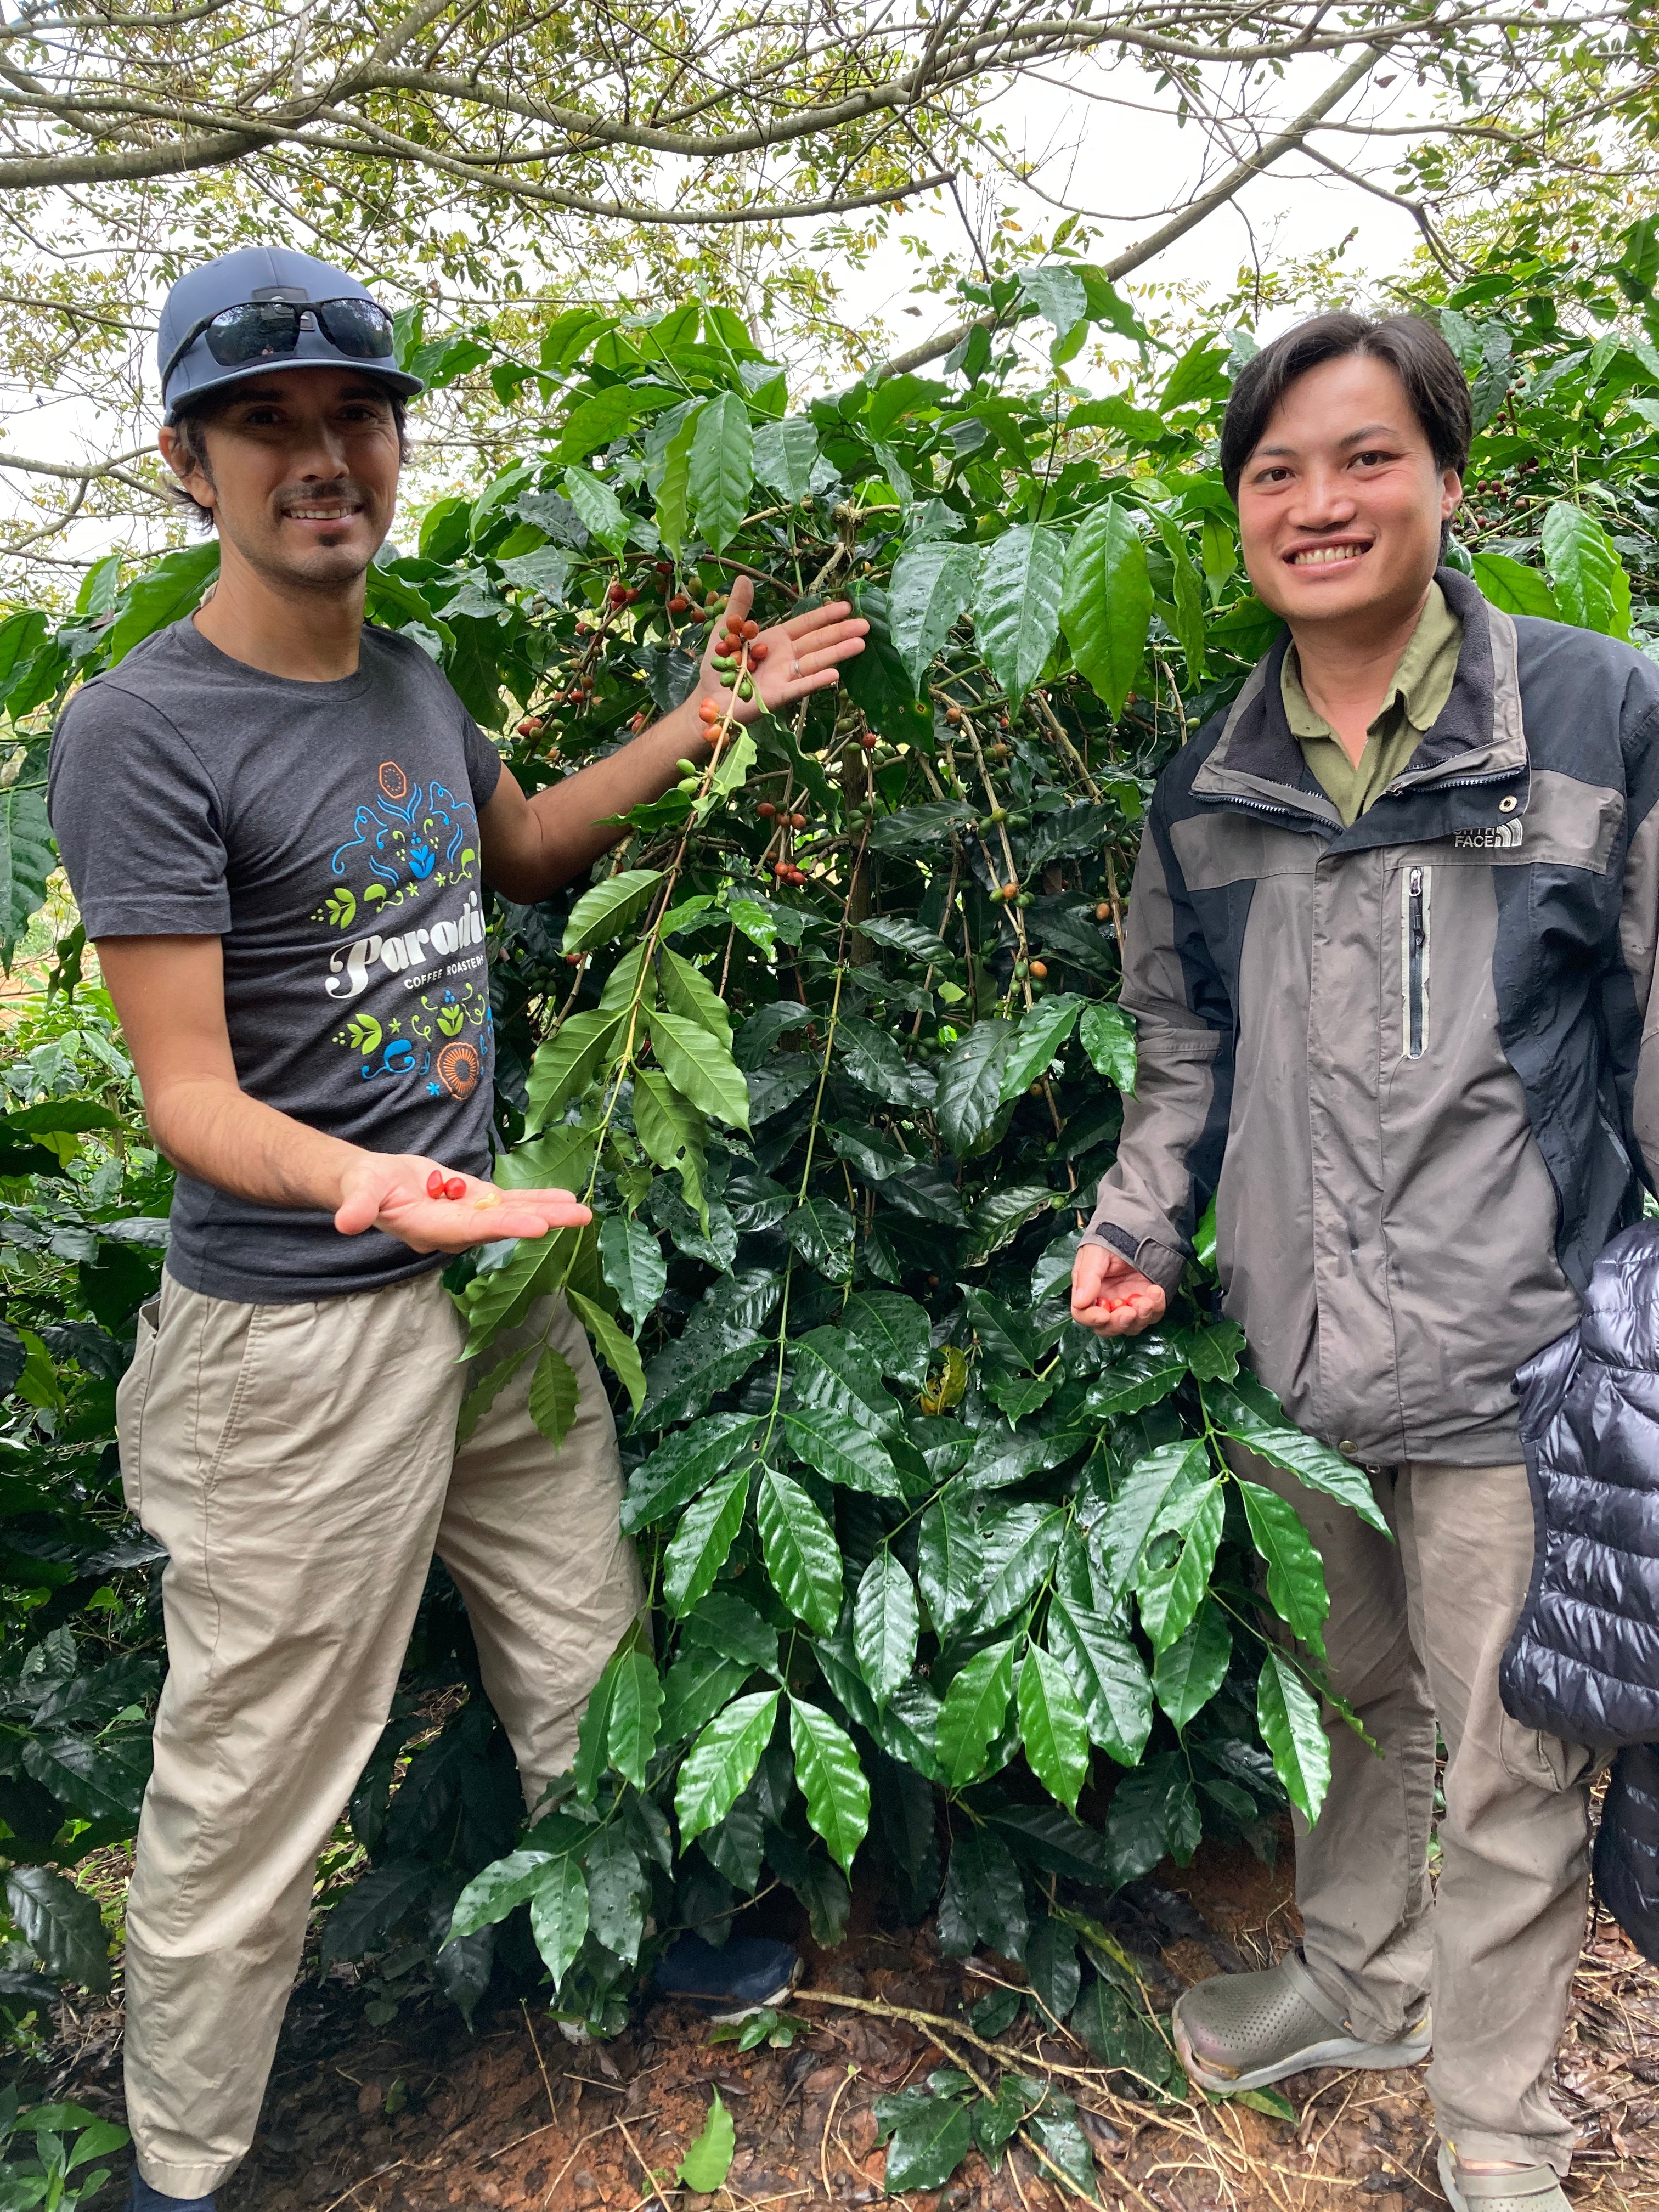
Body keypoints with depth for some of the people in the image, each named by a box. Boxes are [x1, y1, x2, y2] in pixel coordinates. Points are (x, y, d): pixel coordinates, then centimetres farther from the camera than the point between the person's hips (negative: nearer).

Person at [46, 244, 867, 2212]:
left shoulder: (411, 680, 7)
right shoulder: (142, 734, -15)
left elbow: (521, 848, 27)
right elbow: (189, 1099, -18)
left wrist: (703, 721, 17)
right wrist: (366, 1181, -37)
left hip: (504, 1269, 7)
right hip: (299, 1340, -7)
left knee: (593, 1682, 21)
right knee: (248, 1795, 7)